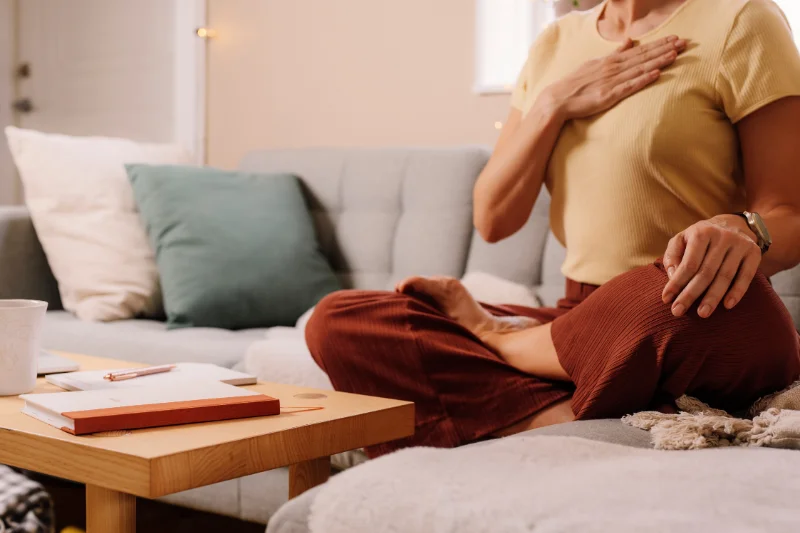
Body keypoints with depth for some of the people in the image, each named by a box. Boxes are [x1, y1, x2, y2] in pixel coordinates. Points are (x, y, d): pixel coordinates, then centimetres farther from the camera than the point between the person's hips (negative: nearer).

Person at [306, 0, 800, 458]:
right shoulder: (555, 44, 14)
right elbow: (493, 221, 8)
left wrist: (744, 231, -29)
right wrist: (554, 105, -5)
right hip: (583, 320, 4)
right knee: (335, 322, -11)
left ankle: (496, 335, -11)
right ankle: (569, 418, -25)